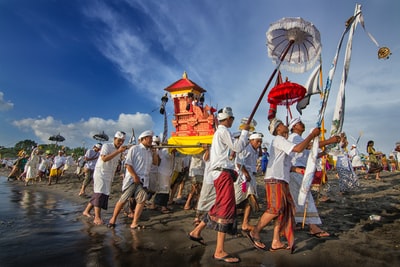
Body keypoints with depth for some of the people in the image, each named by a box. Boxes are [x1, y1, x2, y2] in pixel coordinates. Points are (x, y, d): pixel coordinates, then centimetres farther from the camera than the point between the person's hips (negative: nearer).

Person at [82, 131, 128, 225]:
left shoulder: (119, 150, 11)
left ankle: (86, 211, 26)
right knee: (100, 194, -11)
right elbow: (104, 158, -28)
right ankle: (97, 217, -10)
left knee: (105, 194, 9)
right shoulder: (106, 146, -11)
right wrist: (118, 151, -33)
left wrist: (113, 177, 17)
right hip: (100, 173, -7)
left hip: (109, 175, 7)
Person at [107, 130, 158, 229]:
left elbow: (156, 162, 13)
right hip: (132, 178, -5)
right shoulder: (134, 148, -7)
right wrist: (135, 176, -16)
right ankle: (113, 219, 22)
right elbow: (128, 164, -11)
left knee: (142, 200, -4)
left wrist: (153, 150, 5)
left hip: (144, 180, 5)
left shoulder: (150, 151, 13)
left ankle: (134, 223, 4)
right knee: (123, 199, 2)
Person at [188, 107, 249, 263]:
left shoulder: (219, 132, 21)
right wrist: (244, 131, -2)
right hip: (223, 172, -10)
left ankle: (196, 232, 26)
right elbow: (238, 148, -14)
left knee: (220, 207, 16)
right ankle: (219, 251, -8)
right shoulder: (223, 130, -9)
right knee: (226, 208, -11)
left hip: (221, 172, 10)